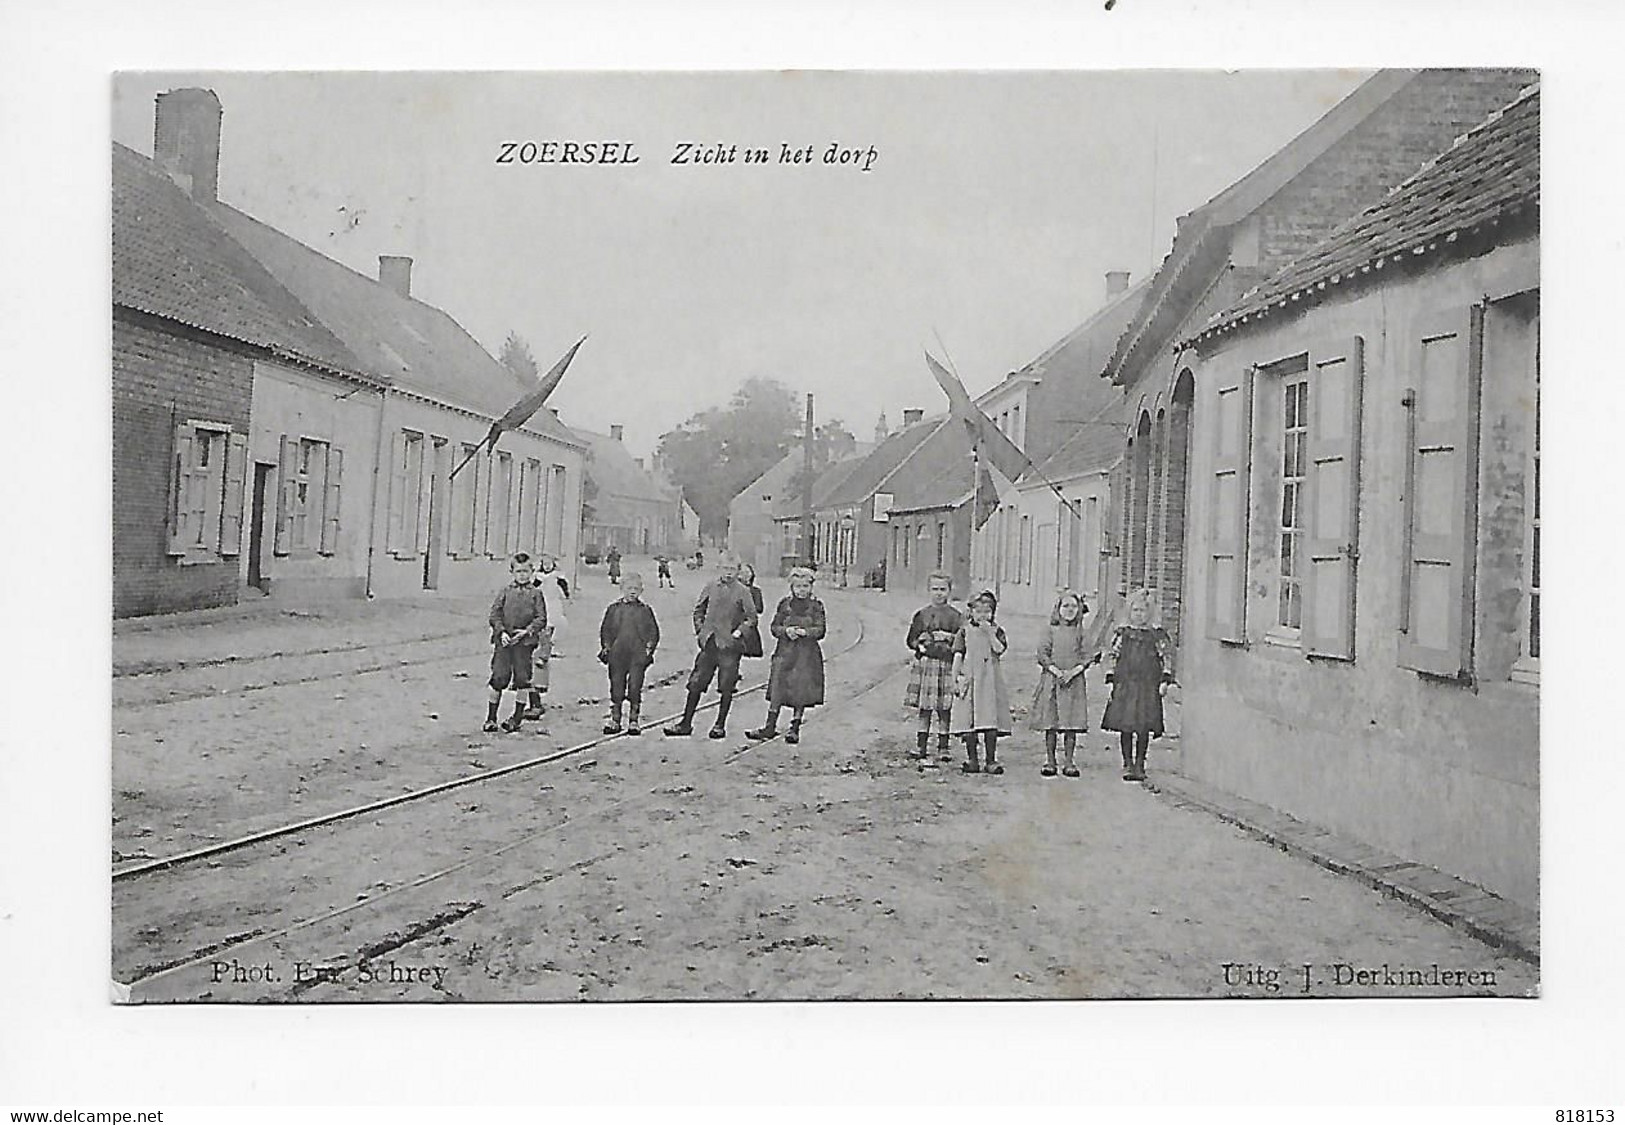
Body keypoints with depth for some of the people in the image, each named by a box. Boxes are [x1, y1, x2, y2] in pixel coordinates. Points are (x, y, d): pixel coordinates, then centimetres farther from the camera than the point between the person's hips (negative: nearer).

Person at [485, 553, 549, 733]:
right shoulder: (505, 591, 7)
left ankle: (517, 715, 17)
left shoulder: (535, 594, 5)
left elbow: (541, 618, 1)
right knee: (499, 677, -2)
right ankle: (491, 717, 9)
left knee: (522, 678, 2)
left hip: (524, 642, 0)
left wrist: (527, 631, -13)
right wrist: (501, 631, -10)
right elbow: (494, 614, 4)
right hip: (503, 640, 0)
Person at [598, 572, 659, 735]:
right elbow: (605, 629, 11)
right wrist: (606, 647, 1)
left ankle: (633, 721, 7)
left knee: (635, 688, -2)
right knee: (616, 687, 5)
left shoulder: (645, 611, 7)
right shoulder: (614, 609, 9)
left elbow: (654, 632, 9)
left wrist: (649, 647, -2)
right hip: (617, 656, 1)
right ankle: (615, 720, 13)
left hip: (638, 656, -1)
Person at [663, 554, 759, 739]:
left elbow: (752, 618, -3)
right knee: (696, 684, 6)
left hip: (729, 645, -3)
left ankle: (720, 725, 14)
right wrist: (699, 630, 7)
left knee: (726, 687, 2)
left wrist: (738, 632, -12)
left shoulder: (742, 591, -5)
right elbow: (698, 610, 17)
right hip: (709, 642, 4)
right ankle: (686, 723, 14)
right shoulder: (710, 587, 6)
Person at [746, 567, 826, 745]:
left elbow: (820, 630, -5)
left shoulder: (816, 606, 2)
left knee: (800, 692, 1)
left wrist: (804, 632, -22)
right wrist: (786, 630, -14)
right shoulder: (784, 604, 7)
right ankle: (770, 727, 4)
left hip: (807, 654, -1)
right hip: (785, 652, 1)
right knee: (777, 690, -2)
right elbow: (774, 627, 6)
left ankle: (794, 729, 11)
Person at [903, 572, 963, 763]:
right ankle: (921, 746, 12)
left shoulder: (956, 617, 5)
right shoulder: (921, 615, 11)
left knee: (944, 709, 0)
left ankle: (943, 747, 9)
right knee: (924, 708, 4)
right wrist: (920, 642, -7)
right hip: (925, 663, 1)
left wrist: (949, 640, -13)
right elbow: (911, 640, 11)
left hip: (947, 664, -1)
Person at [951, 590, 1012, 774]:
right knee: (969, 721, -1)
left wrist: (989, 632, -13)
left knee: (991, 721, -4)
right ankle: (972, 760, 7)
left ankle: (991, 761, 3)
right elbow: (958, 656, 5)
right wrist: (955, 679, 0)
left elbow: (1000, 650, -9)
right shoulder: (965, 631, 7)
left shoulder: (997, 630, 9)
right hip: (969, 679, 0)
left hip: (991, 681, 0)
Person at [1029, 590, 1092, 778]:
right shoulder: (1050, 629, 4)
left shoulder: (1080, 631, 8)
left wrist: (1073, 672, -12)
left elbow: (1087, 656, 3)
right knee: (1050, 723, 0)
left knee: (1072, 723, 0)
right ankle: (1049, 761, 8)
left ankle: (1070, 762, 7)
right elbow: (1043, 654, -1)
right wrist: (1057, 672, -12)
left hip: (1074, 680, 1)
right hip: (1051, 679, -1)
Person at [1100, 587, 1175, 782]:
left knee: (1144, 728, 0)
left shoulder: (1158, 634, 4)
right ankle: (1127, 764, 12)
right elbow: (1112, 655, 9)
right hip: (1125, 684, 1)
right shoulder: (1122, 633, 7)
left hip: (1149, 686, -1)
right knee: (1125, 727, 1)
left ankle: (1140, 764, 13)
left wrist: (1165, 680, -3)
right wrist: (1111, 679, 2)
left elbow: (1167, 656, 5)